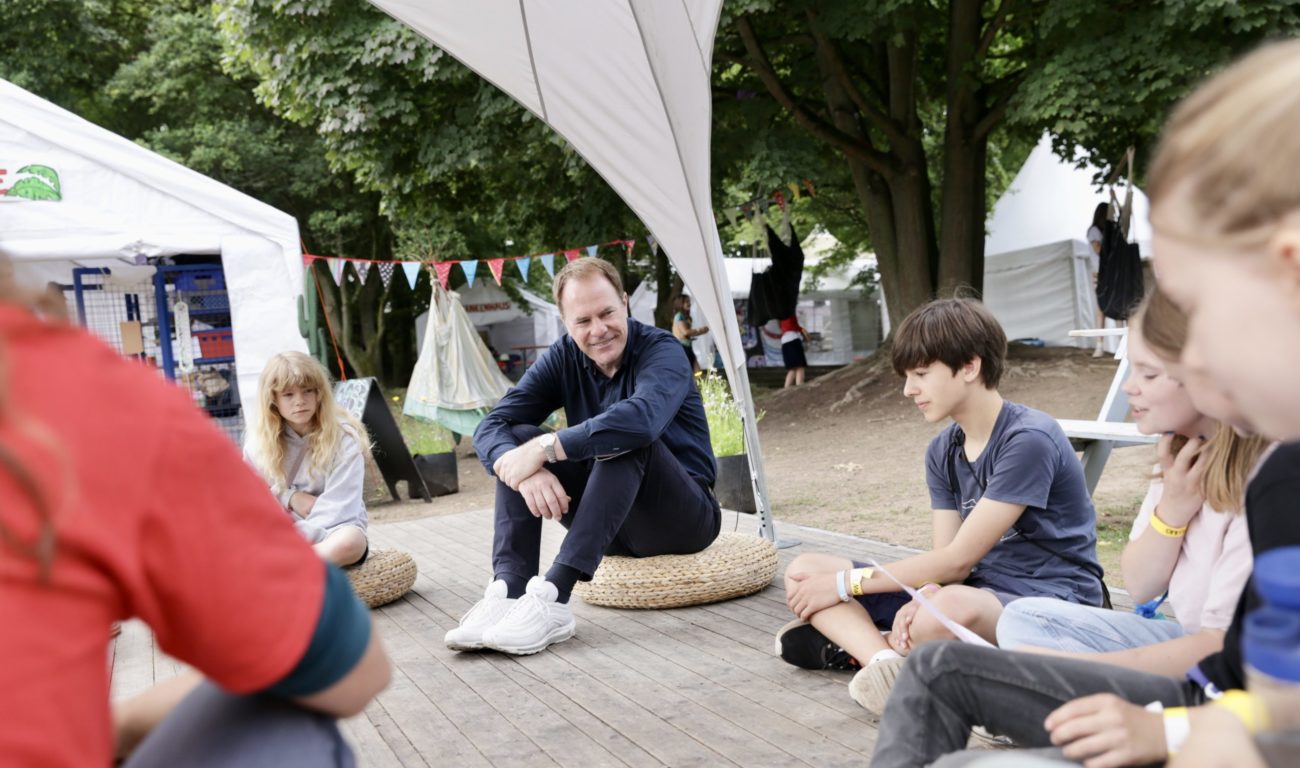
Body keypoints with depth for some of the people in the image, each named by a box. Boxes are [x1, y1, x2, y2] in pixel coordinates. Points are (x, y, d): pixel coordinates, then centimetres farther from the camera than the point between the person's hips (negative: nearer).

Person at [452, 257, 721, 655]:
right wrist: (525, 466, -32)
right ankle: (509, 591, -30)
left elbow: (642, 417, -39)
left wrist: (546, 448, -36)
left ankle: (553, 594, -40)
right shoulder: (564, 357, -1)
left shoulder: (661, 351, -15)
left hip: (683, 518, -5)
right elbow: (491, 426, -11)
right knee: (517, 439, -12)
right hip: (609, 523, 5)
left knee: (626, 436, -32)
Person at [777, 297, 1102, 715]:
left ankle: (856, 643, -16)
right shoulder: (942, 452, 9)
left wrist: (846, 583, -14)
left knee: (953, 608, -45)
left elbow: (958, 558, -18)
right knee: (804, 571, -3)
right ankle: (887, 660, -27)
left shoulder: (1029, 440, -17)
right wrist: (921, 599, -24)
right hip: (971, 588, 8)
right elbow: (947, 559, 0)